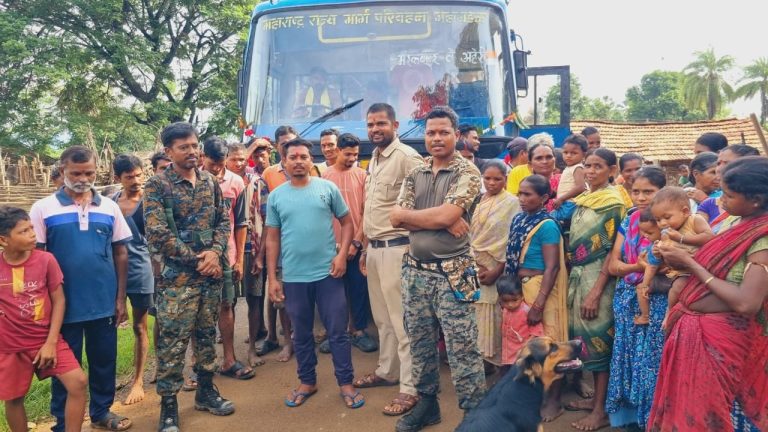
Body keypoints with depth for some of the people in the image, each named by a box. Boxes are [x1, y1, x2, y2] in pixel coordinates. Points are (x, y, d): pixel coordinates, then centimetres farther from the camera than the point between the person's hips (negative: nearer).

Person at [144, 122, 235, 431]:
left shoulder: (210, 182, 8)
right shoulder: (156, 186, -8)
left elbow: (223, 221, 9)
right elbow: (157, 234, -14)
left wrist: (215, 252, -10)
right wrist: (196, 259, -14)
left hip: (212, 273, 5)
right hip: (178, 277, -5)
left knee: (207, 334, 15)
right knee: (172, 342, 0)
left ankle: (206, 390, 30)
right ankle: (168, 404, 14)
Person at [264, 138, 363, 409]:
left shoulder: (328, 188, 0)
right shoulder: (276, 196, 4)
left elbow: (347, 222, 5)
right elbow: (272, 238, 7)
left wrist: (342, 254, -9)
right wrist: (272, 278, 3)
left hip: (327, 273, -1)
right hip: (293, 277, 2)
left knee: (338, 331, 4)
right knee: (301, 333, 14)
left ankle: (345, 382, 19)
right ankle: (307, 382, 30)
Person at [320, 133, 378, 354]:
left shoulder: (362, 175, 0)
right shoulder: (325, 175, 1)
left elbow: (366, 211, -1)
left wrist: (356, 241, -7)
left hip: (357, 243, 0)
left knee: (359, 288, 6)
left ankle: (358, 330, 20)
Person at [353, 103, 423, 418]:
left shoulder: (407, 157, -12)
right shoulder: (373, 160, 15)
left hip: (396, 248, -9)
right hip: (374, 248, 9)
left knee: (402, 320, -3)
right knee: (382, 317, 18)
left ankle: (411, 388, 7)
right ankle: (387, 371, 33)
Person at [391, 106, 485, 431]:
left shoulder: (467, 173, -6)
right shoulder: (414, 175, 10)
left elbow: (446, 215, -20)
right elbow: (396, 218, -4)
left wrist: (412, 214, -6)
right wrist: (441, 219, -13)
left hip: (452, 273, -6)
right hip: (415, 271, 6)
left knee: (462, 349, -2)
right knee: (420, 343, 16)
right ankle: (427, 402, 34)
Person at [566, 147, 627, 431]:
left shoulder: (613, 202, -10)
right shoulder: (582, 200, 11)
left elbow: (614, 250, -15)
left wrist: (596, 291, -19)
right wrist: (575, 279, 11)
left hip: (599, 278, -7)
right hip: (579, 276, 7)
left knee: (598, 338, -3)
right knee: (586, 337, 12)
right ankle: (596, 397, 25)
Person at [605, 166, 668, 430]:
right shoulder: (628, 223, 8)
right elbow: (613, 266, 3)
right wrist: (639, 266, -13)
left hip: (657, 302, -5)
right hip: (626, 301, 5)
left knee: (652, 361, 1)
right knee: (626, 357, 11)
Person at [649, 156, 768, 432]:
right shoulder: (737, 222, 6)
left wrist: (690, 263, -21)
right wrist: (681, 261, -7)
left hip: (720, 338, -8)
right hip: (691, 329, 8)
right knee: (681, 409, 20)